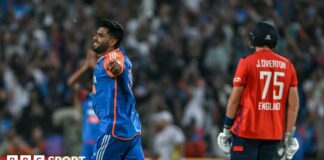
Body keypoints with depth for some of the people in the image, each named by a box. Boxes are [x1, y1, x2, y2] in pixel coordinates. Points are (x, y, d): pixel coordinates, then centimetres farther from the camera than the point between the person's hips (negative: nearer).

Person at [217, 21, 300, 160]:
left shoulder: (247, 63, -5)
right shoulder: (287, 65, 6)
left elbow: (234, 100, -4)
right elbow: (294, 104, 5)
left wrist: (227, 129, 5)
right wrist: (288, 135, 10)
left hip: (247, 132, -4)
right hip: (274, 134, 4)